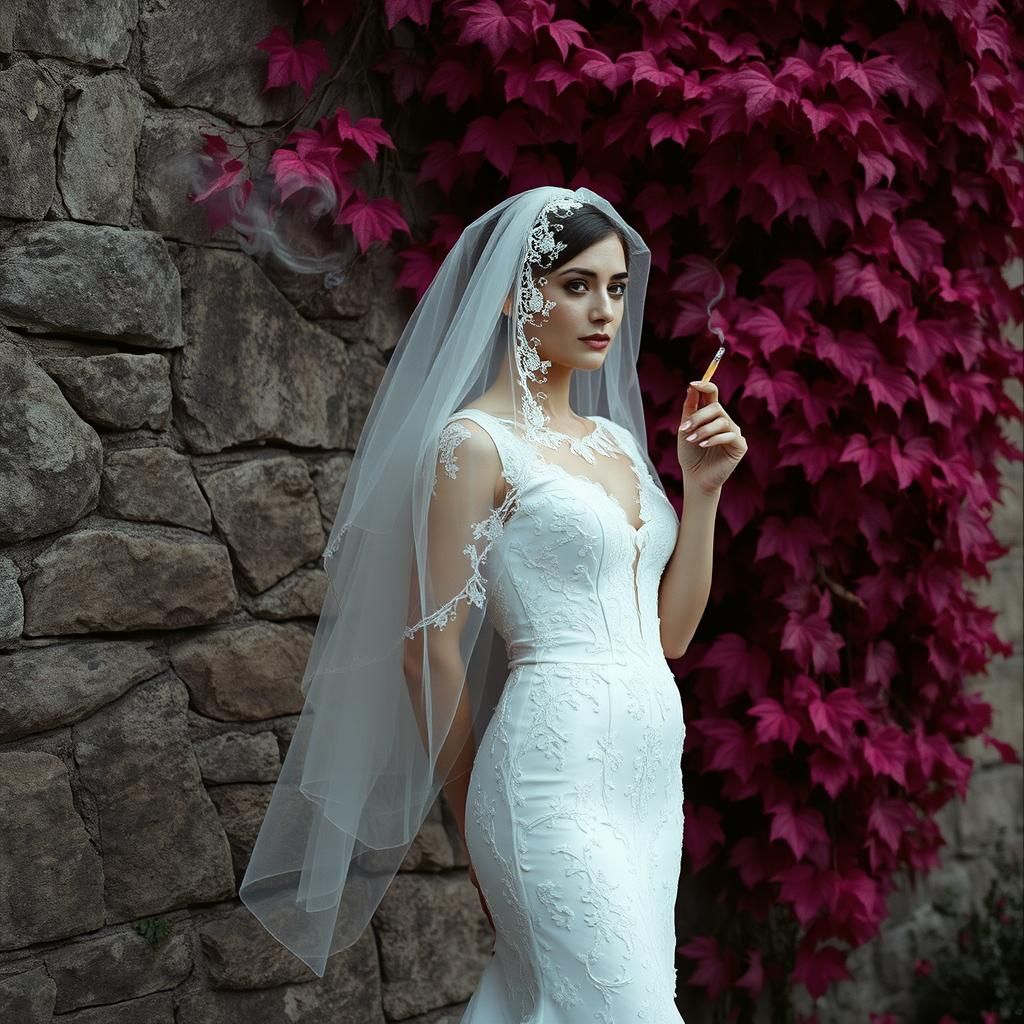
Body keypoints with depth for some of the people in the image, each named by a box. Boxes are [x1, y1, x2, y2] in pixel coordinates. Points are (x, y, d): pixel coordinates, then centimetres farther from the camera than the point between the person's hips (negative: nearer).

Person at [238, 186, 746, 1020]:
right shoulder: (474, 441, -8)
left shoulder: (615, 438, 15)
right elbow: (431, 646, -7)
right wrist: (481, 833, 0)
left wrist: (704, 489, 6)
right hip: (558, 772, -7)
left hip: (652, 775, 8)